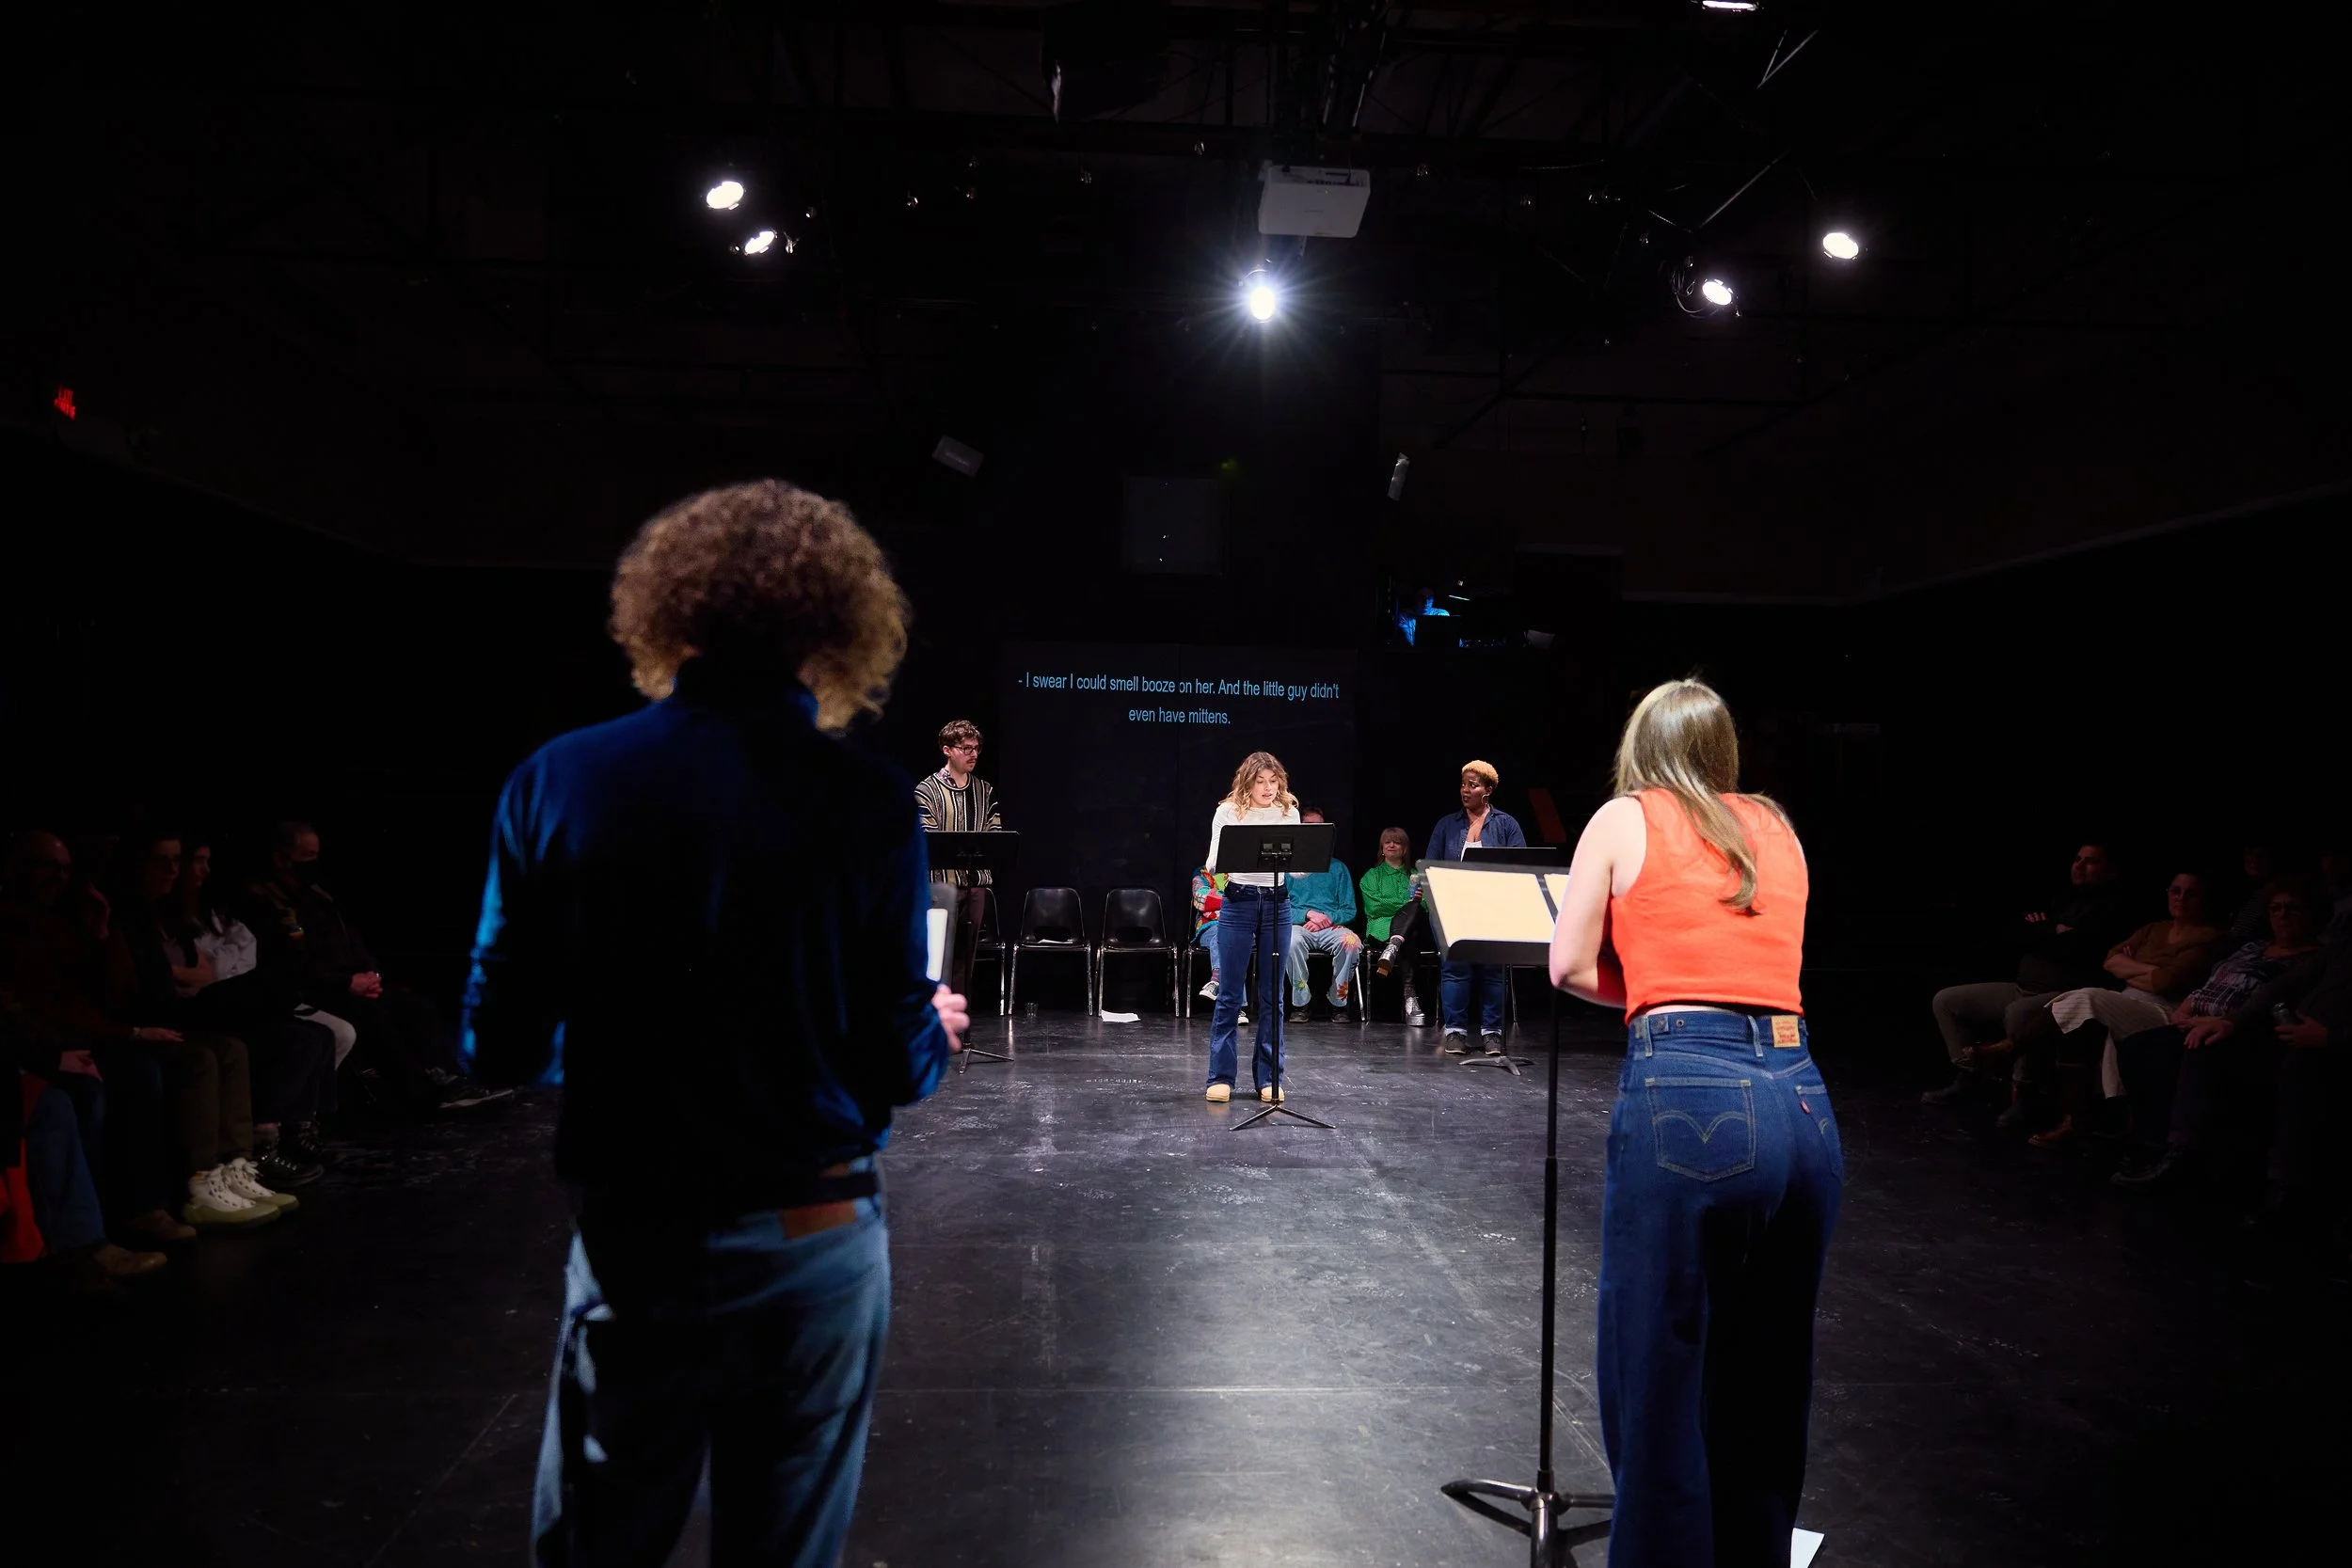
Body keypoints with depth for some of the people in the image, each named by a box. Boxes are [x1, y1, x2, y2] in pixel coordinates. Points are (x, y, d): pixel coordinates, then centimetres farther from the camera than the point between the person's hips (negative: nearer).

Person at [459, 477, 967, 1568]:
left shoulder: (557, 782, -7)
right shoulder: (866, 805, -12)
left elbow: (501, 1048, -3)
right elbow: (892, 1070, -9)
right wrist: (936, 1028, 14)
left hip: (632, 1243, 1)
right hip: (812, 1240, -1)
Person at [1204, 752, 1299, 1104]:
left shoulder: (1289, 812, 6)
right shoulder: (1228, 812, -1)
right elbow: (1214, 860, -6)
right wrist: (1218, 867, -28)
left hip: (1277, 904, 2)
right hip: (1238, 903, -2)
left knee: (1271, 995, 6)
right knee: (1230, 993, 1)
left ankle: (1269, 1078, 13)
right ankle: (1221, 1077, 8)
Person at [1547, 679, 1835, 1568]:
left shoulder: (1624, 819, 8)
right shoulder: (1777, 830, 20)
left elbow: (1569, 967, 6)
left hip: (1686, 1097, -5)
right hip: (1803, 1103, 6)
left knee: (1658, 1380, 4)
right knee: (1766, 1387, 19)